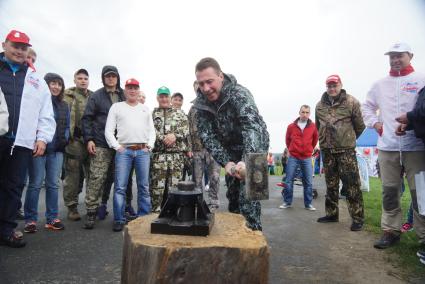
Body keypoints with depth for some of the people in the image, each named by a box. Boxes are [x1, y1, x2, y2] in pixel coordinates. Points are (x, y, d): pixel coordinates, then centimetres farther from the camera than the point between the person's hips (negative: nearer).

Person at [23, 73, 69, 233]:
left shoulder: (64, 106, 14)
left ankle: (52, 218, 16)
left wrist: (65, 139, 0)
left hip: (57, 150, 4)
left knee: (53, 184, 8)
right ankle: (30, 220, 12)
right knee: (35, 184, 1)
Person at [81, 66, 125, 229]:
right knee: (96, 178, -5)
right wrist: (89, 139, -7)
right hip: (100, 145, -3)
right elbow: (86, 119, 3)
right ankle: (91, 211, 5)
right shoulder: (96, 96, 6)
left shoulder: (124, 96, 15)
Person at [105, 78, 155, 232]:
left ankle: (144, 218, 13)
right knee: (120, 187, -4)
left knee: (144, 187, 4)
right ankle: (119, 220, 5)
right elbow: (109, 130, 5)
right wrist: (117, 147, -5)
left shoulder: (145, 108, 19)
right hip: (123, 150, -2)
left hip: (143, 150, 2)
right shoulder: (116, 107, 12)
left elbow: (151, 130, 15)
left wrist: (149, 146, 2)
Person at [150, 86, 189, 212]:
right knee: (157, 186, -2)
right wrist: (164, 139, -13)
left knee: (174, 186, 5)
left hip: (177, 154, 2)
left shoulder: (179, 113, 16)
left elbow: (187, 129, 4)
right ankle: (156, 211, 9)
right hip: (158, 155, -1)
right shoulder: (152, 113, 12)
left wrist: (175, 135, -12)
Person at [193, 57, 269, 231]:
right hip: (230, 149, 5)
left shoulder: (239, 94, -29)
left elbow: (252, 127, -43)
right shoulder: (202, 102, -13)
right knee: (232, 193, 13)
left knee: (247, 194, -13)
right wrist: (225, 162, -31)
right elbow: (207, 135, -18)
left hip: (253, 147, -5)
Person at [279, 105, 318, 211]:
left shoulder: (313, 126, 0)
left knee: (308, 182, 4)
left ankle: (308, 204, 15)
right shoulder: (291, 126, -1)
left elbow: (315, 139, 16)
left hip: (307, 158, 1)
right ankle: (287, 202, 14)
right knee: (288, 181, 2)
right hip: (293, 157, 0)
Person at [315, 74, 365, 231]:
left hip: (346, 150, -4)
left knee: (352, 184, -4)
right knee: (331, 184, 13)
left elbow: (360, 126, 3)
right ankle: (332, 214, 25)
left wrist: (349, 139, 12)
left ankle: (357, 218, 7)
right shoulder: (320, 105, 10)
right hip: (327, 150, 5)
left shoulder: (351, 102, -3)